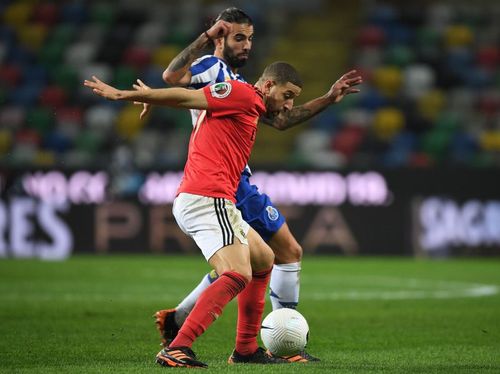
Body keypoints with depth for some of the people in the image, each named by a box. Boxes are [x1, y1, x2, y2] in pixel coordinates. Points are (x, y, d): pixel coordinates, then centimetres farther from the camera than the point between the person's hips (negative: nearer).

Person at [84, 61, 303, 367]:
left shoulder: (249, 106, 26)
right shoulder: (243, 94, -5)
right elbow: (185, 97, -11)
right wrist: (123, 95, -14)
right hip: (208, 199, -11)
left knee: (263, 259, 22)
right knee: (238, 276, -22)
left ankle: (246, 349, 23)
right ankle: (177, 349, -32)